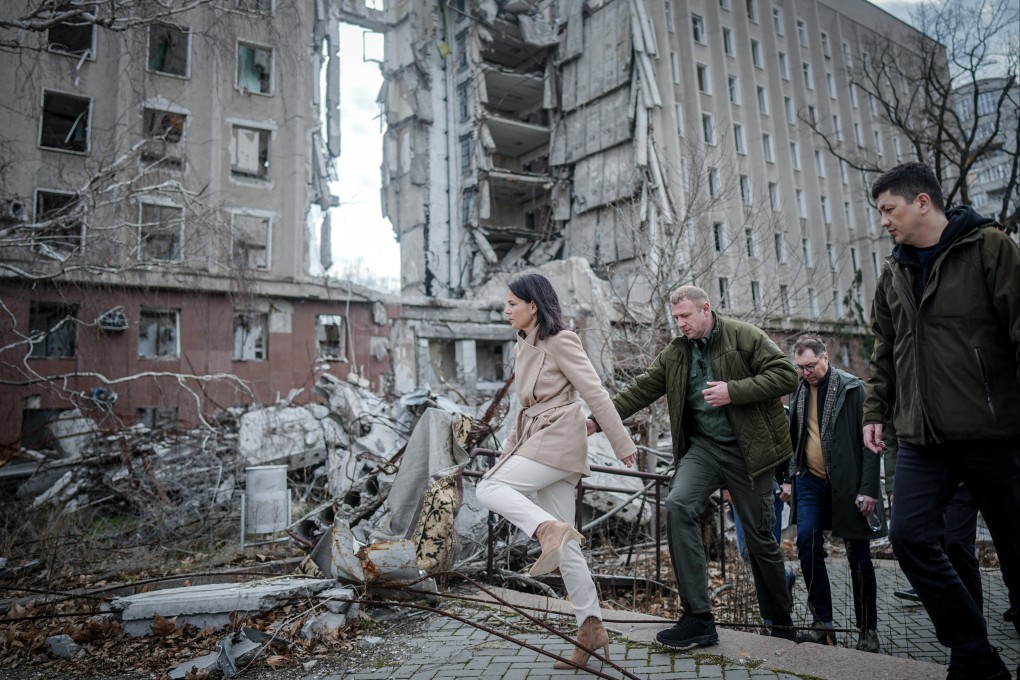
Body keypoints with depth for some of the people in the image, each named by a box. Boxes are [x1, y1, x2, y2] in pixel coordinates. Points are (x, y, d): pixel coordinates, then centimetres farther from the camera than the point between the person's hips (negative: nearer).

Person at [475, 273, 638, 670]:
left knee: (489, 488, -16)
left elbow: (595, 393, -11)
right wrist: (510, 447, 18)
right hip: (535, 439, 9)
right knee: (564, 543, 6)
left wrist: (623, 444, -11)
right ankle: (592, 629, 12)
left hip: (557, 440, -8)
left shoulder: (561, 341, -8)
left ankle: (551, 530, -28)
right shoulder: (523, 347, 17)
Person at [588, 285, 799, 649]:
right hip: (702, 446, 3)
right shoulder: (675, 353, 7)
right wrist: (598, 420, -5)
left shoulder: (744, 336, -4)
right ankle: (698, 619, -15)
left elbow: (785, 375, -9)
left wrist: (733, 391, -20)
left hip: (746, 450, -3)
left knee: (760, 538, 6)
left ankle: (782, 623, 32)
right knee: (678, 505, -23)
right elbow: (640, 390, 5)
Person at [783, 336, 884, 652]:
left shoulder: (852, 387, -8)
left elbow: (868, 441, -10)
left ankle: (868, 629, 19)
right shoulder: (798, 391, 8)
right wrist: (788, 477, 11)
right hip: (811, 481, 4)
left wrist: (868, 490, -15)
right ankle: (823, 623, 4)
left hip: (848, 483, -4)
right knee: (807, 543, -7)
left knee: (858, 555, 4)